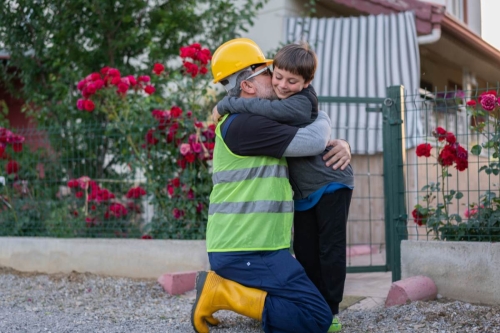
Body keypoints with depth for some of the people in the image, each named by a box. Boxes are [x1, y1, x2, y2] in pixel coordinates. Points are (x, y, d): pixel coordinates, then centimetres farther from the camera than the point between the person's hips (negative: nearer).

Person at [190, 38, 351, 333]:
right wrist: (324, 119, 8)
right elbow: (313, 141, -16)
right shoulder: (244, 124, -15)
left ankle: (223, 284, 10)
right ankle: (222, 292, -9)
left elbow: (310, 143, 28)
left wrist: (341, 145, 5)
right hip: (247, 251, -10)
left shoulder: (261, 125, 18)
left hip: (250, 246, 10)